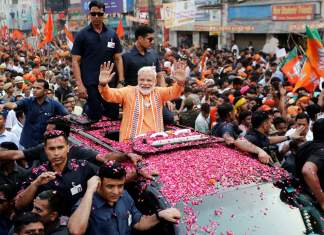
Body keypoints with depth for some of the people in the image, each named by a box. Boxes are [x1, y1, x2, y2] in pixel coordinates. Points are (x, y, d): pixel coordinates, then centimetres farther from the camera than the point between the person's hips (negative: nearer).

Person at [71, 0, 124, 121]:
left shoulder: (112, 34, 8)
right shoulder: (82, 35, 0)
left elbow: (118, 59, 9)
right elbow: (75, 61, -2)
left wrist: (121, 81, -1)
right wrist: (80, 84, -11)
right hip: (90, 84, -2)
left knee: (114, 115, 4)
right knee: (95, 117, 2)